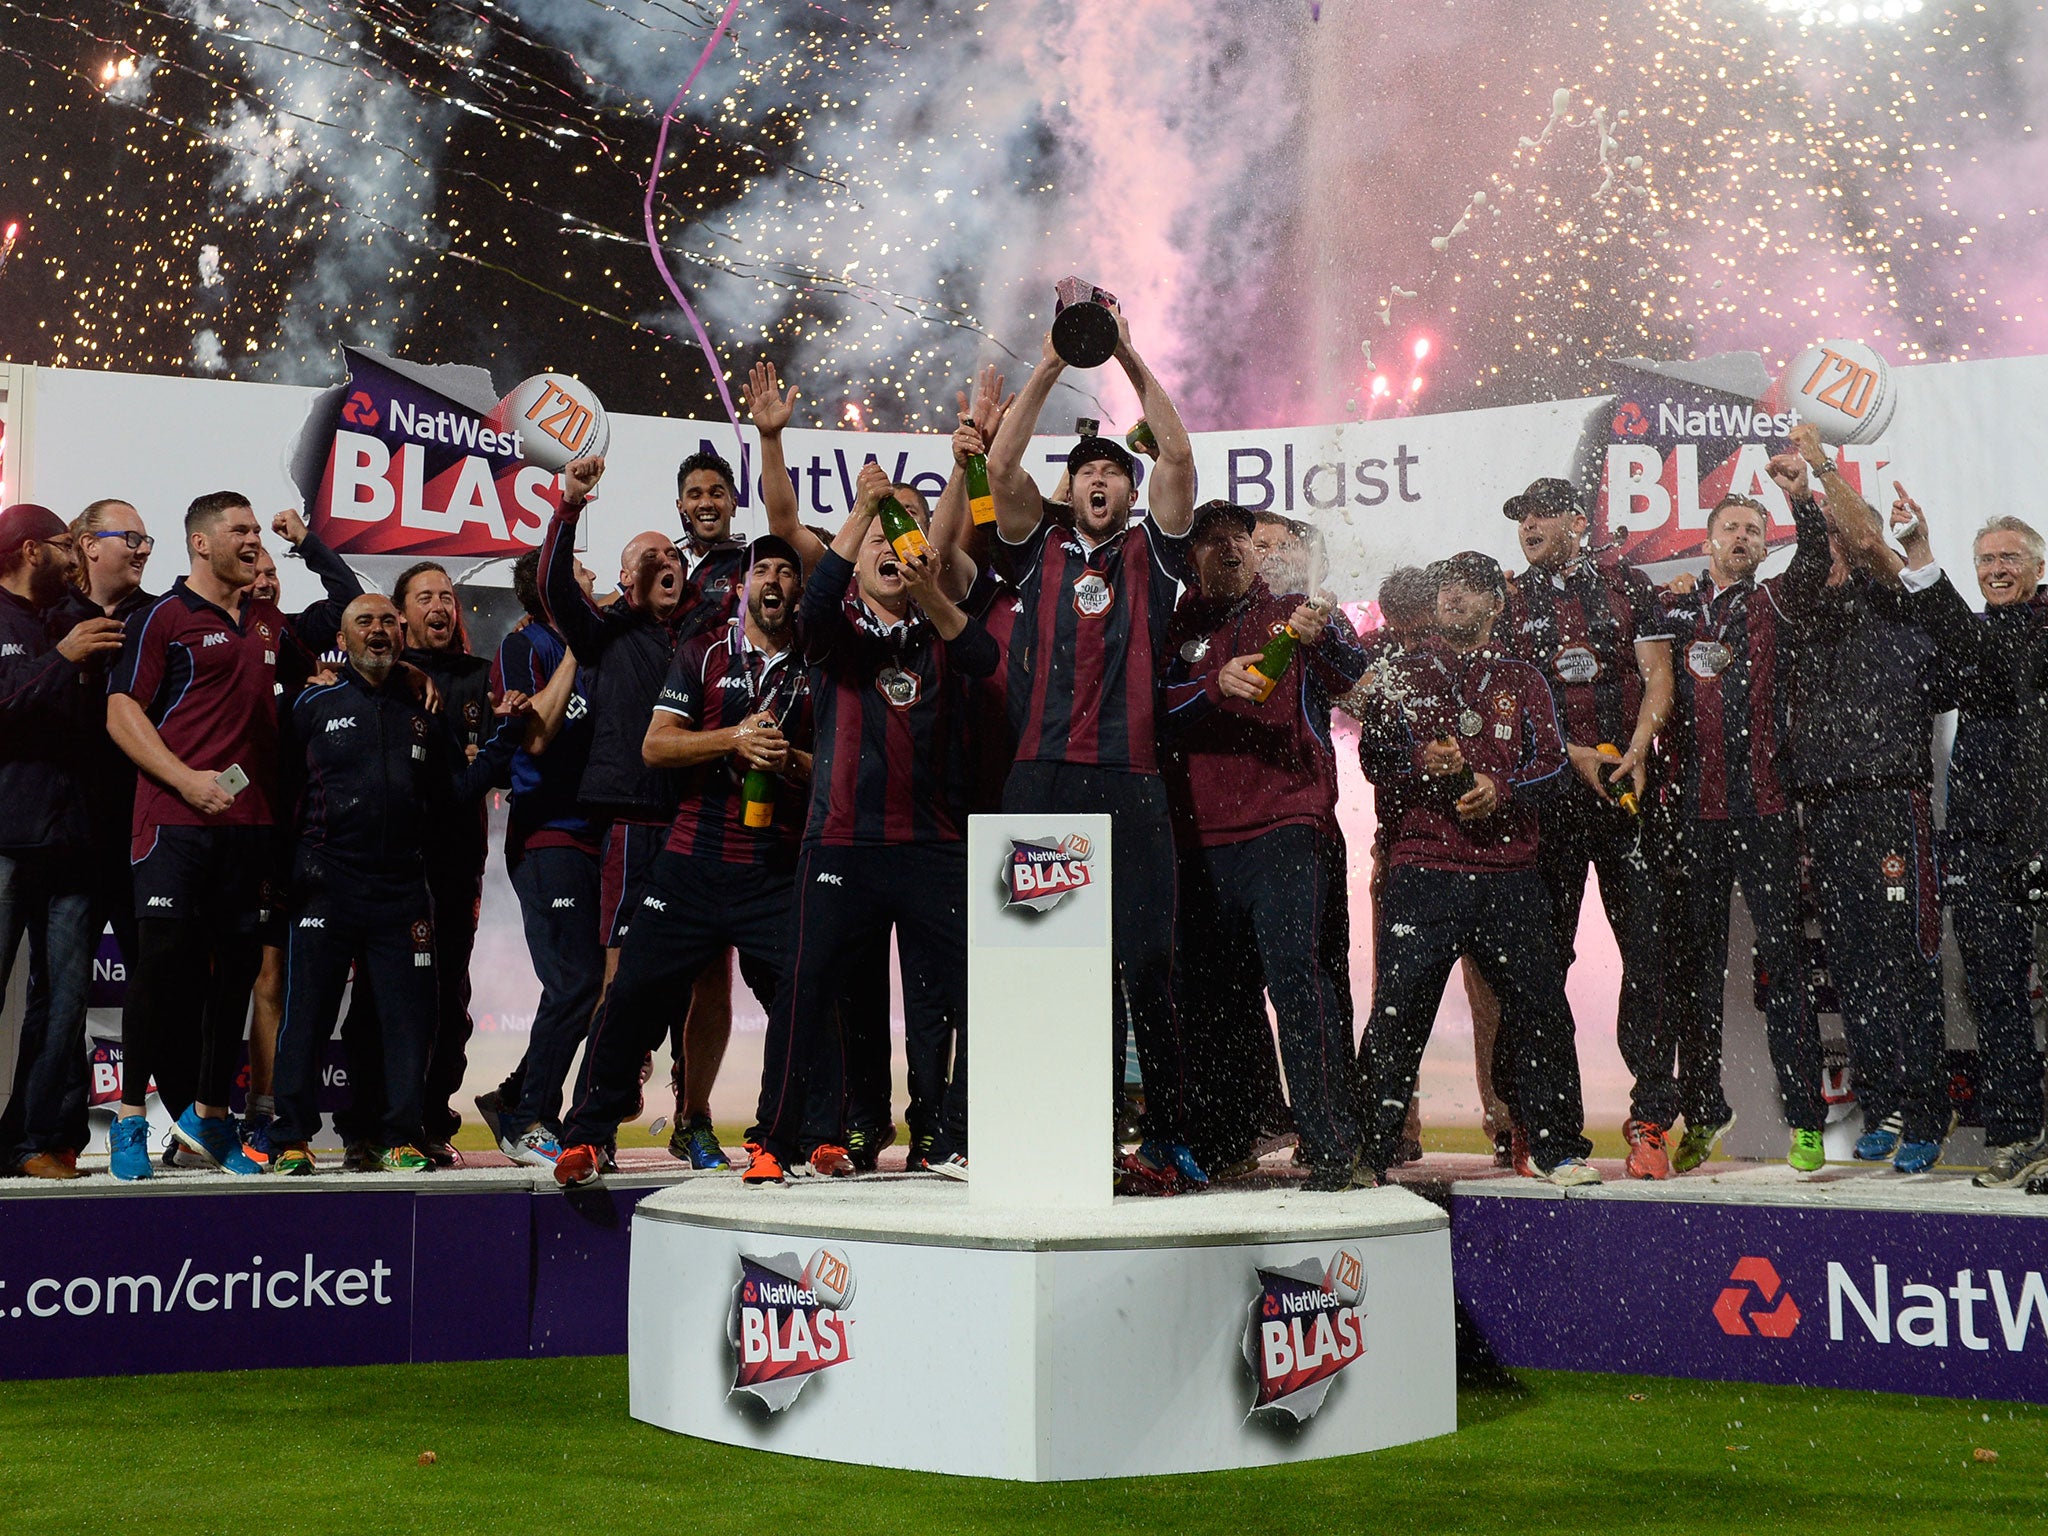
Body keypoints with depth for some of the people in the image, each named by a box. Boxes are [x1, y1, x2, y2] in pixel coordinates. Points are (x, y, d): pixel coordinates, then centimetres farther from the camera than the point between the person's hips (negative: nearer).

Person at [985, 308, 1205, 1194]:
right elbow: (1000, 467, 6)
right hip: (1040, 780, 1)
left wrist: (1132, 362, 5)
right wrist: (1052, 366, 3)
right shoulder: (1038, 552, 17)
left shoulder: (1150, 555, 16)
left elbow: (1178, 460, 5)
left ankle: (1167, 1140, 2)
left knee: (1146, 967, -3)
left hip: (1128, 784, -1)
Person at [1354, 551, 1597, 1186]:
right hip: (1423, 870, -1)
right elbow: (1373, 755, 7)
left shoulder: (1522, 680, 16)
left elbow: (1552, 763, 7)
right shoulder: (1403, 673, 14)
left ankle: (1557, 1146, 11)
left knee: (1542, 1008, -1)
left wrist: (1501, 788, -12)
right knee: (1397, 1011, -6)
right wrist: (1422, 761, -13)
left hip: (1509, 873, 1)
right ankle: (1370, 1151, 1)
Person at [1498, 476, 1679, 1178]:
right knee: (1543, 955, -1)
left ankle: (1650, 1119, -4)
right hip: (1546, 795, 1)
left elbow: (1658, 676, 3)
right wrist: (1574, 754, -8)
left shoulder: (1627, 585, 11)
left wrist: (1635, 753, -12)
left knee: (1647, 951, -6)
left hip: (1628, 790, -1)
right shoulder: (1511, 602, 14)